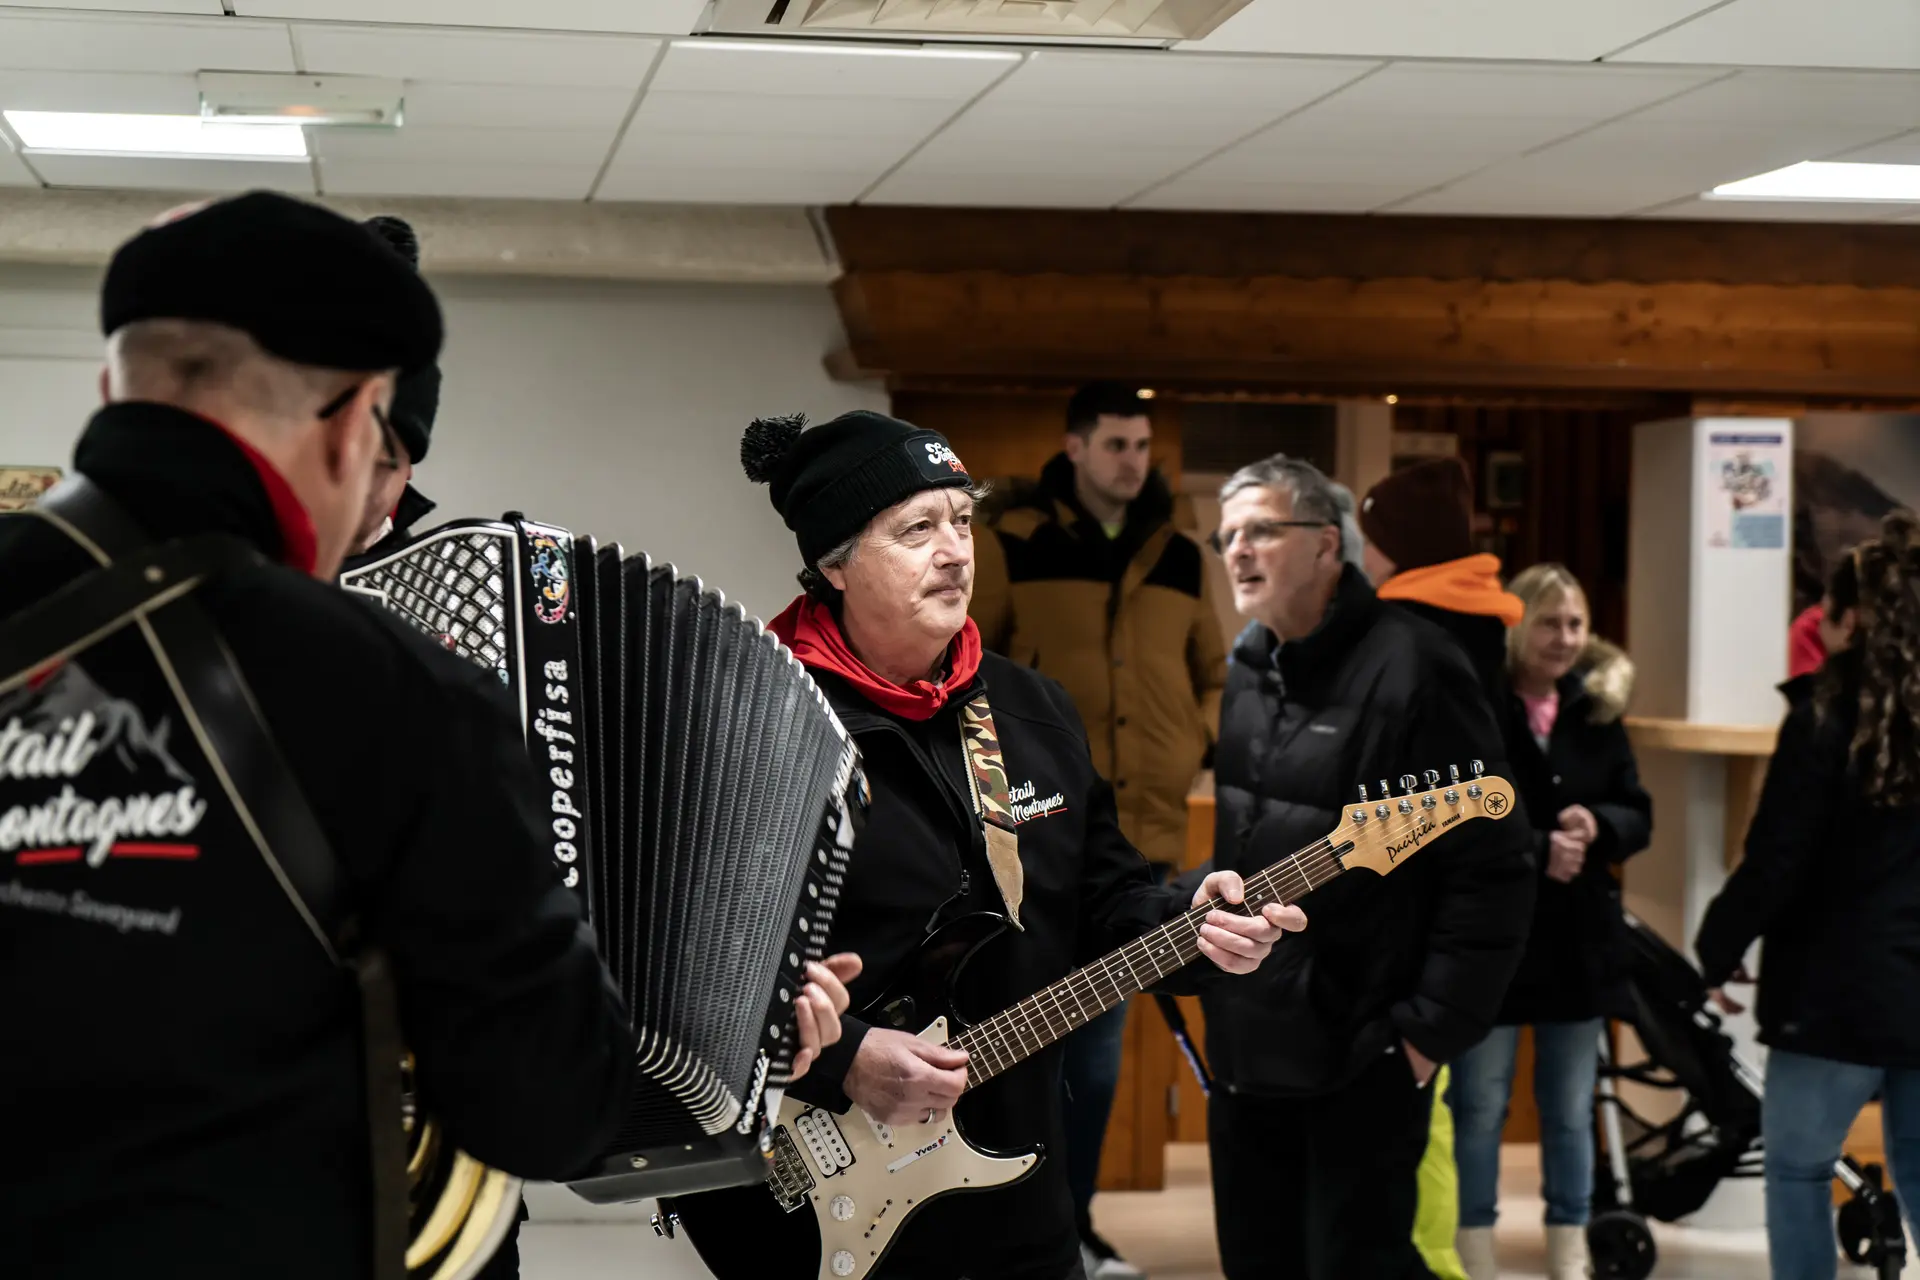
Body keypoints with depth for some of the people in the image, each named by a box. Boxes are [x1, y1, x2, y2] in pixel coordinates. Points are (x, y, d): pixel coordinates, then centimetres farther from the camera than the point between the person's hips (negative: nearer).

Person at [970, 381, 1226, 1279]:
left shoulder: (1180, 559, 11)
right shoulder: (1013, 547, -2)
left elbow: (1214, 676, 21)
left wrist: (1197, 747, 4)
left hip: (1144, 831, 4)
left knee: (1101, 1037, 10)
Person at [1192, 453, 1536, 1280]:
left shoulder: (1411, 669, -17)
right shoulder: (1248, 670, 9)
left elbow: (1494, 871, -17)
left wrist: (1433, 1026, -16)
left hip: (1361, 1057, -8)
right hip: (1247, 1046, 8)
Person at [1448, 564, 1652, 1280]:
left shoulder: (1598, 711, 7)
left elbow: (1638, 816, 9)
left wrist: (1598, 824, -12)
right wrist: (1536, 850, -22)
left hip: (1579, 939, 5)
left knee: (1570, 1113, 12)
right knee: (1480, 1108, 4)